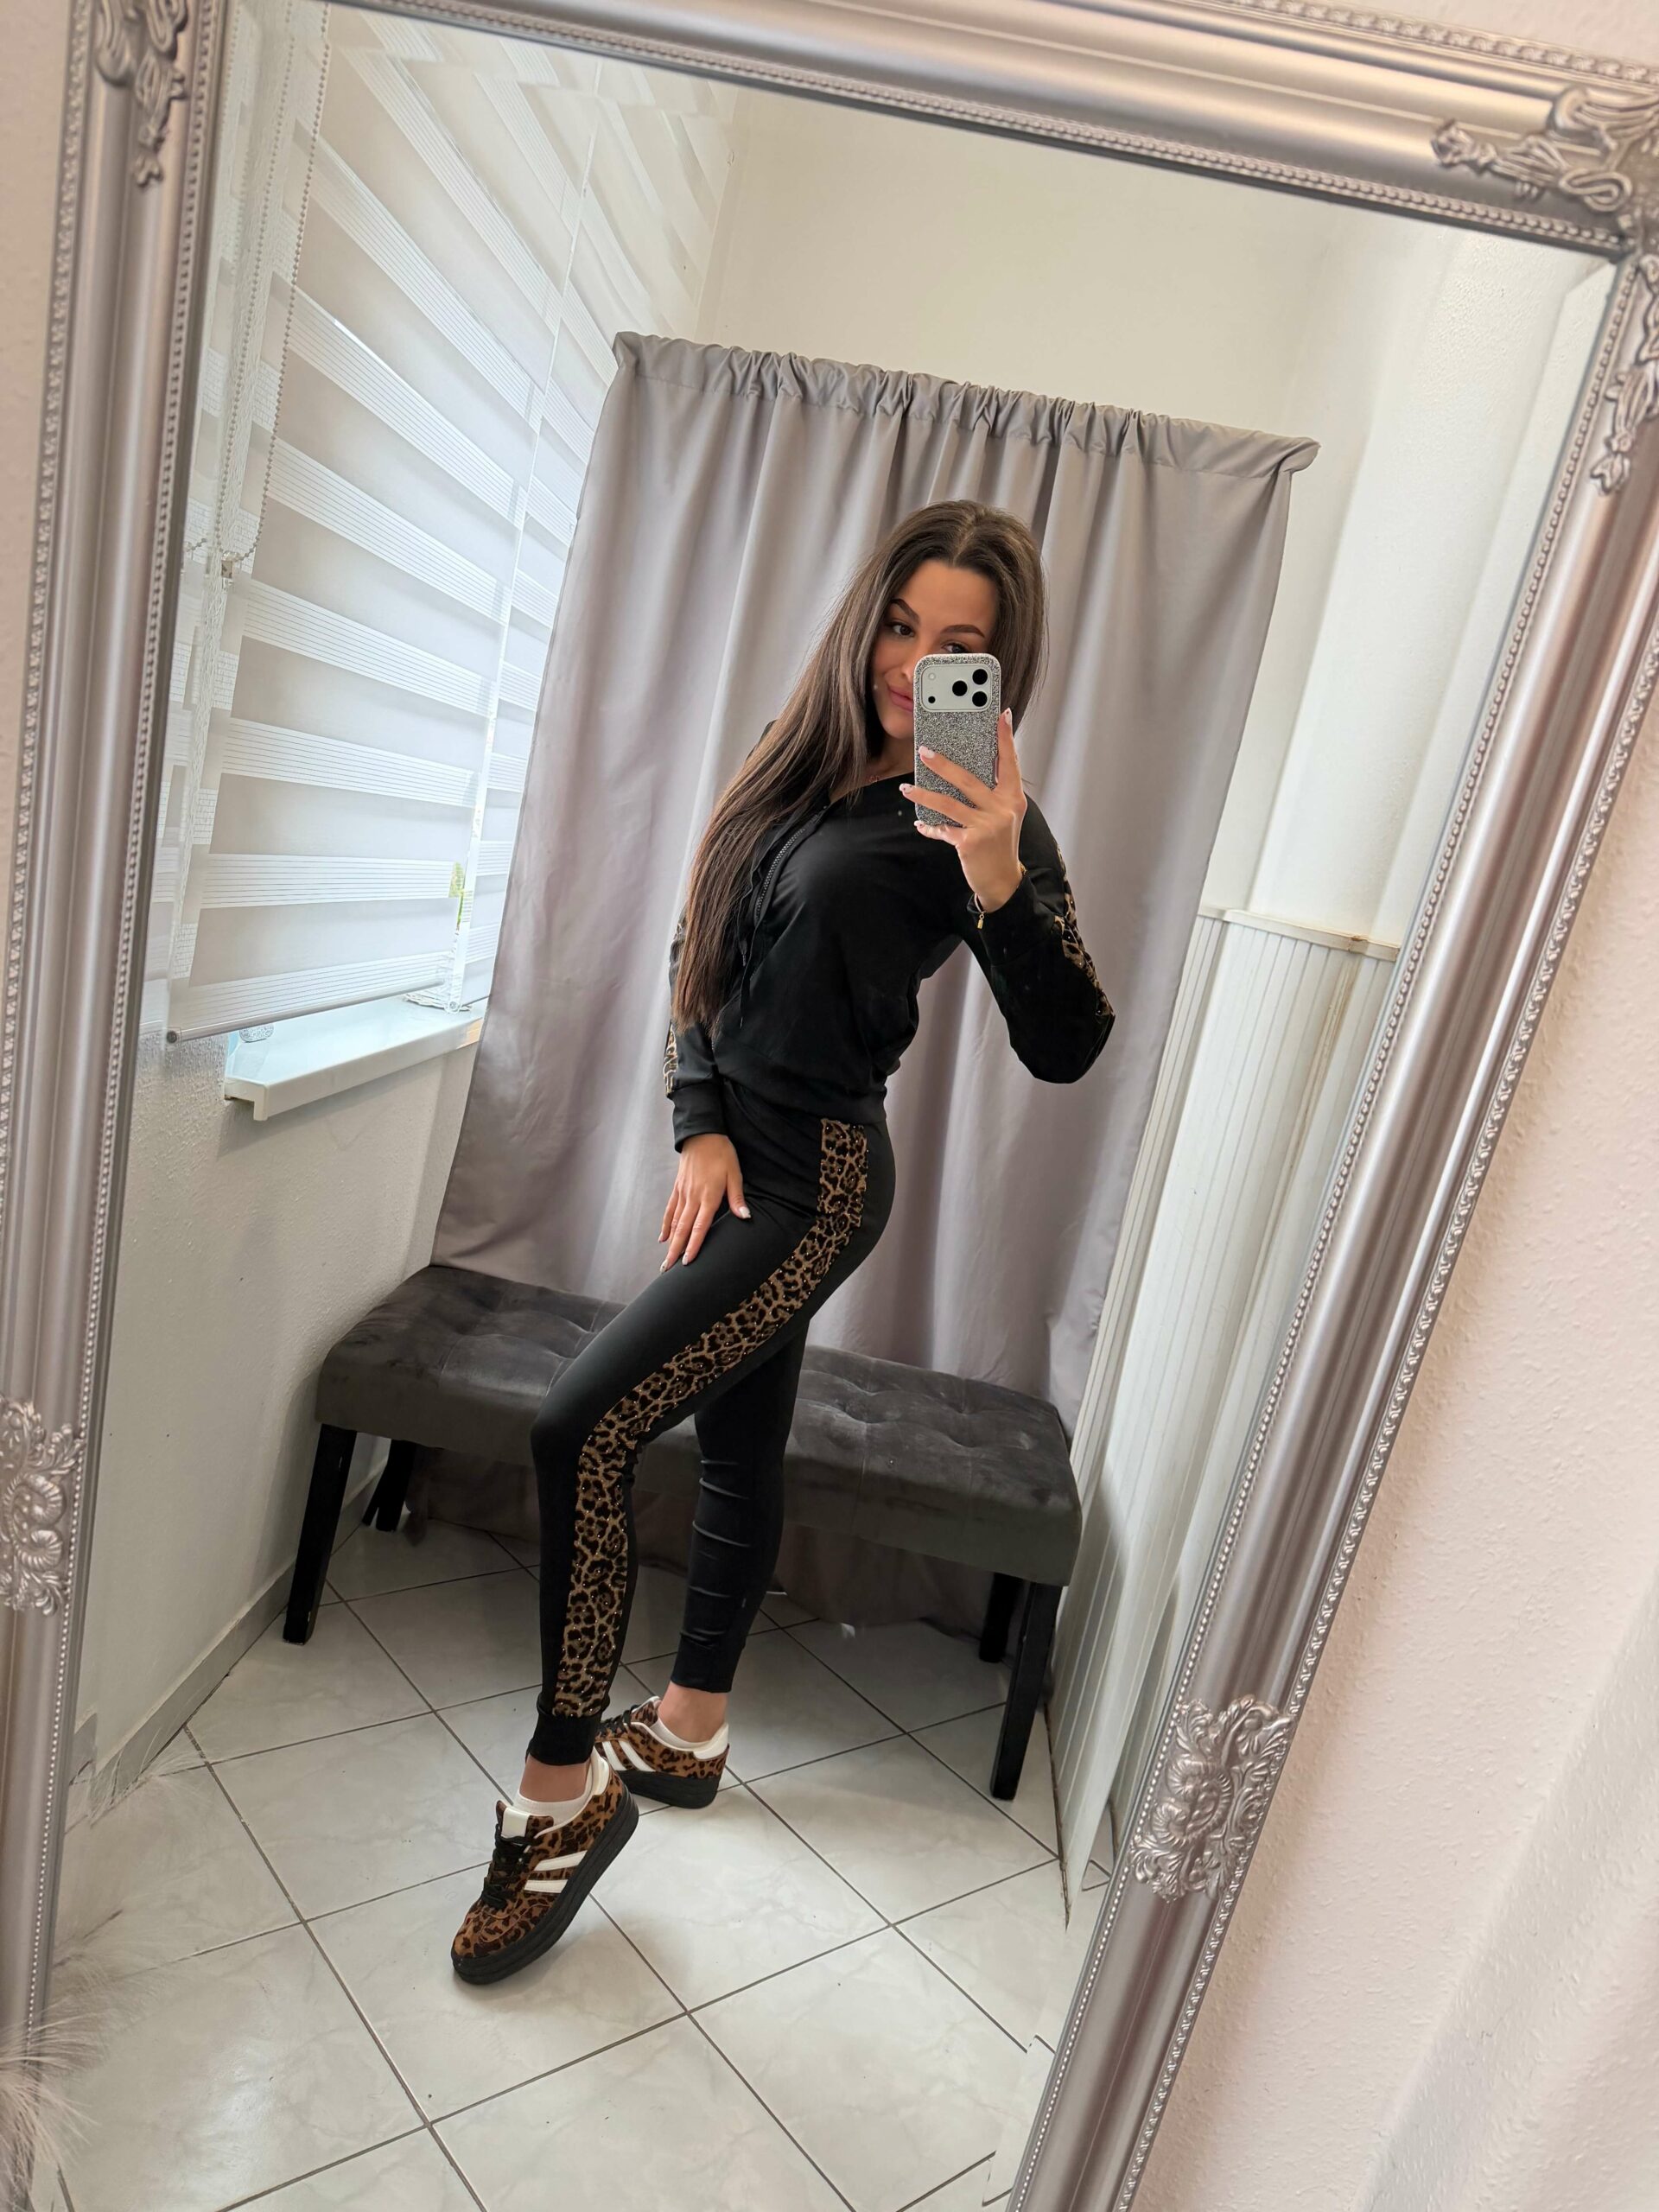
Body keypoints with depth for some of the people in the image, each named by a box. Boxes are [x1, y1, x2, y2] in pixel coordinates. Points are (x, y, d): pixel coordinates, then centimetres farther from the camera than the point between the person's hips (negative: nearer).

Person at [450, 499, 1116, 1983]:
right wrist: (704, 1128, -3)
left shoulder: (979, 820, -12)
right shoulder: (806, 764, 6)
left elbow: (1069, 1048, -21)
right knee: (739, 1457, 19)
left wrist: (999, 882, -36)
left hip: (818, 1182, -7)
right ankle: (688, 1735, 38)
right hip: (734, 1162, 7)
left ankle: (565, 1789, 2)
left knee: (580, 1430, -16)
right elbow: (702, 956, 9)